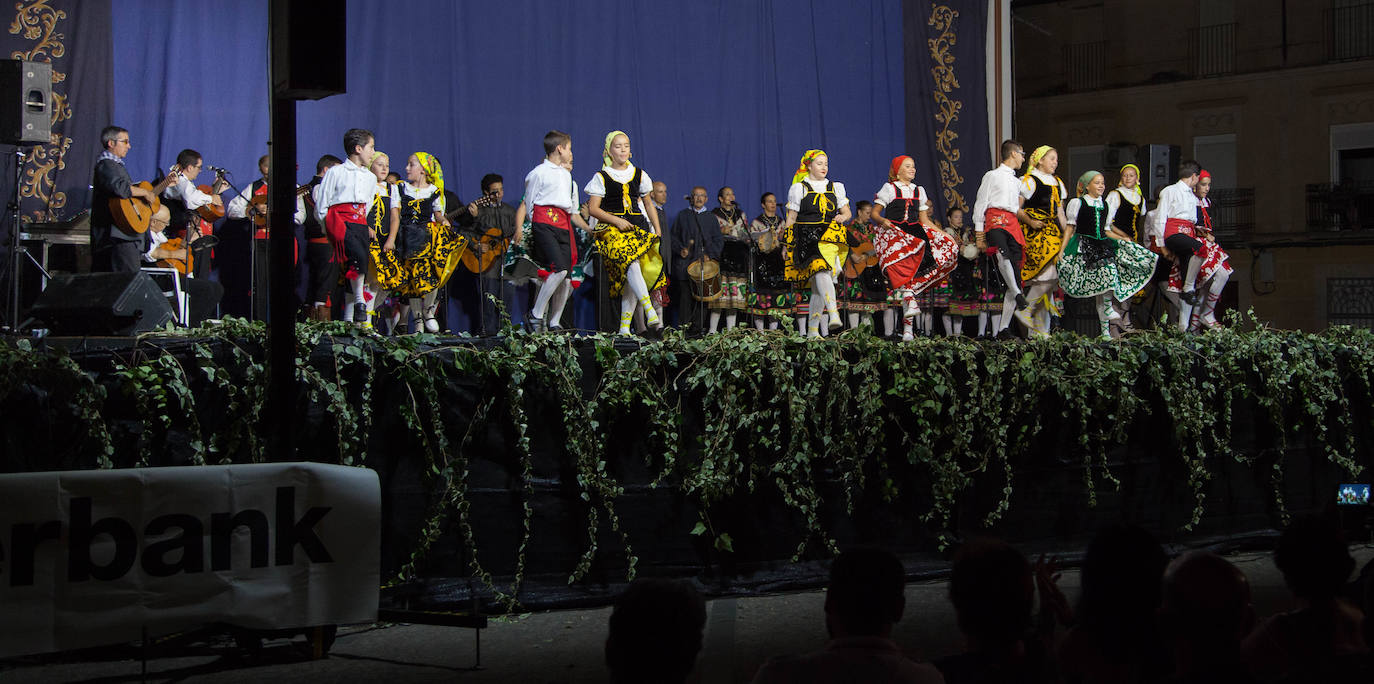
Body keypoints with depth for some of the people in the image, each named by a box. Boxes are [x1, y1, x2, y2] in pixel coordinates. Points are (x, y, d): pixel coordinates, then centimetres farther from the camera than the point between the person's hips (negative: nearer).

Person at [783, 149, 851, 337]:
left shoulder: (836, 188, 19)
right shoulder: (799, 188, 9)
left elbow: (847, 211, 21)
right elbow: (791, 218, 8)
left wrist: (843, 217, -4)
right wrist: (786, 246, 4)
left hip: (829, 239, 3)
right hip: (806, 239, -3)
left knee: (818, 286, -6)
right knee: (821, 272, -27)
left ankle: (813, 329, 0)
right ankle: (834, 314, -40)